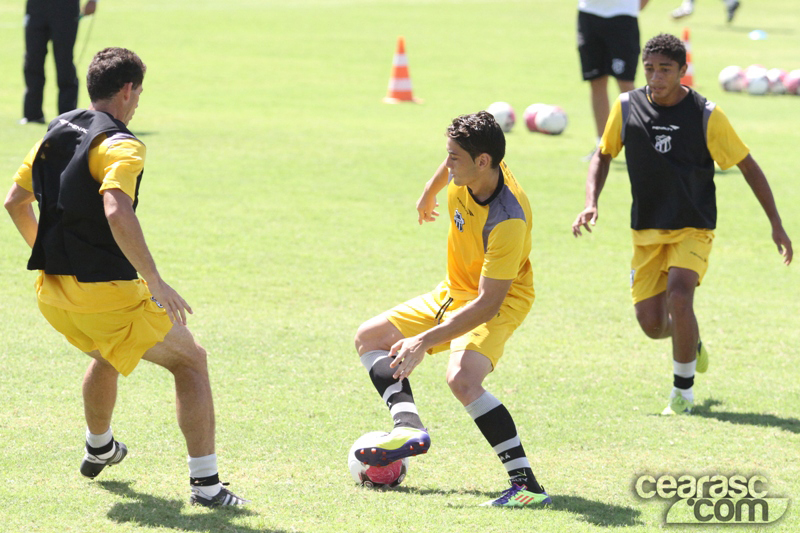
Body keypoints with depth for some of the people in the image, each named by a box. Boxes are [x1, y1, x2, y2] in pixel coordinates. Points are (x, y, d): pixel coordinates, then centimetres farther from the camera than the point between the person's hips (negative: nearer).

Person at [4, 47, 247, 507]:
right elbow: (117, 213, -31)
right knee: (190, 360, 6)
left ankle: (99, 449, 56)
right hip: (106, 293, -8)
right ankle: (205, 482, 1)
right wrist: (155, 282, -28)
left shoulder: (56, 134, 10)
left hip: (52, 292, 8)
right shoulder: (120, 145, -15)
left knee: (105, 355, 37)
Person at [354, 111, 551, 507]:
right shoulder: (466, 172, -15)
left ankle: (526, 483, -33)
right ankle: (408, 425, -12)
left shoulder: (507, 220, -36)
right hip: (453, 292, 10)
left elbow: (488, 302, -35)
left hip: (499, 302, -10)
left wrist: (425, 341, -36)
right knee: (369, 337, 9)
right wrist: (429, 193, 32)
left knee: (462, 379, -34)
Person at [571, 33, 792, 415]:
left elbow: (748, 167, -2)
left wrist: (776, 225, -3)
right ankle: (692, 341, 36)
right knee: (651, 323, -2)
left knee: (678, 297, -26)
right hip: (646, 232, 3)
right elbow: (603, 155, 12)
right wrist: (591, 204, -3)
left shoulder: (706, 116, -11)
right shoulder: (626, 107, -4)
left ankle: (683, 389, -7)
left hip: (693, 229, -3)